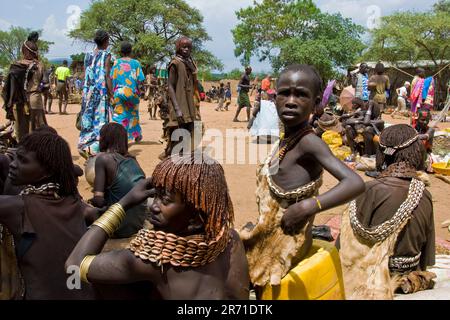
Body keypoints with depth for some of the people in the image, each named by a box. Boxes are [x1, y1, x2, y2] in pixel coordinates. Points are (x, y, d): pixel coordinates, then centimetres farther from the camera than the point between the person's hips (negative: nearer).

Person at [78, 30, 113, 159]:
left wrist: (86, 92, 16)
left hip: (88, 91, 6)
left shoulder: (88, 56, 10)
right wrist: (111, 94, -9)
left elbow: (86, 76, 11)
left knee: (88, 118, 13)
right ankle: (95, 148, -5)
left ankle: (84, 145, 16)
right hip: (101, 91, -6)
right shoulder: (106, 55, -5)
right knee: (100, 119, -2)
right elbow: (107, 76, -11)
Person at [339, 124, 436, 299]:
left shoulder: (373, 190, -21)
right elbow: (428, 245, 4)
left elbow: (353, 234, -14)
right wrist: (420, 271, 18)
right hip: (409, 273, 5)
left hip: (374, 274, -5)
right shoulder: (425, 195, -6)